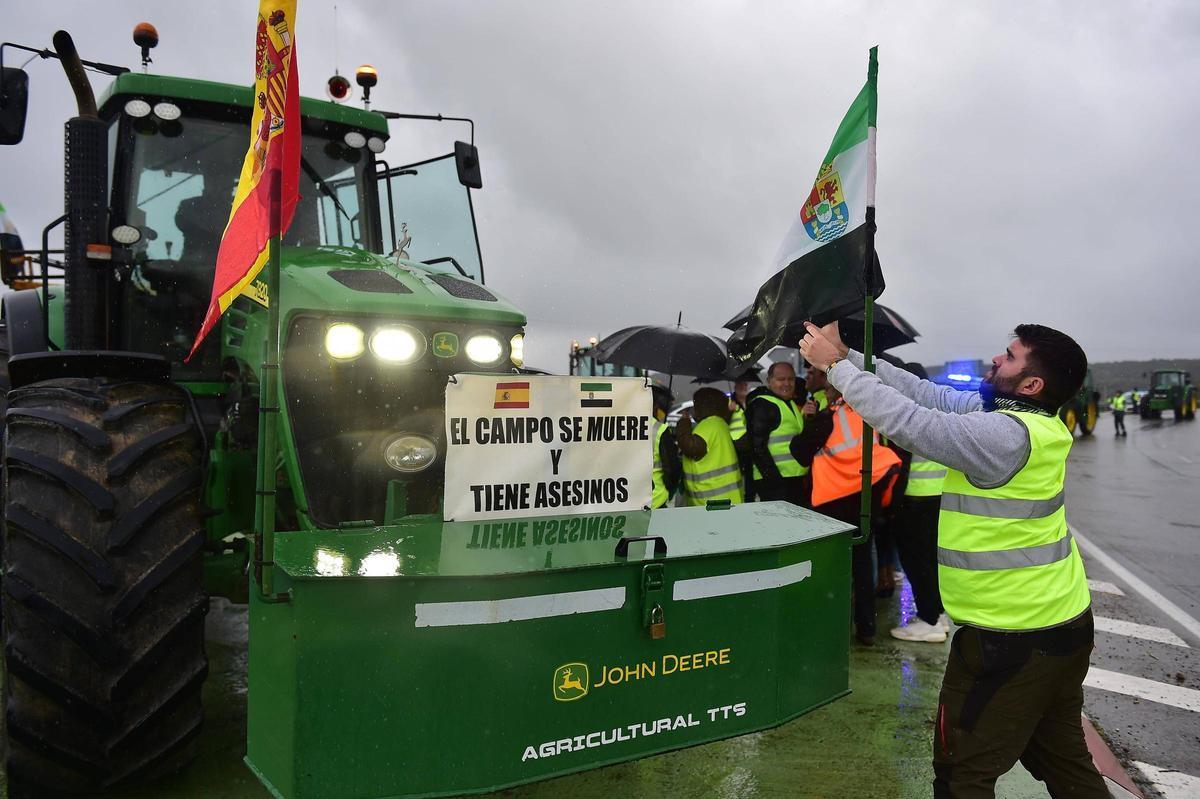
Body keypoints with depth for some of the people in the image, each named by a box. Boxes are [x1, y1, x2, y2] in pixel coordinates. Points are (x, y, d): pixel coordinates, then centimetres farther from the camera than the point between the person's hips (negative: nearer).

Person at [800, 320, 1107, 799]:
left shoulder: (1006, 435, -24)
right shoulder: (1024, 419, 4)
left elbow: (910, 422, -25)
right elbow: (926, 392, 4)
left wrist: (836, 366, -16)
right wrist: (847, 354, 1)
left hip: (1014, 640, -9)